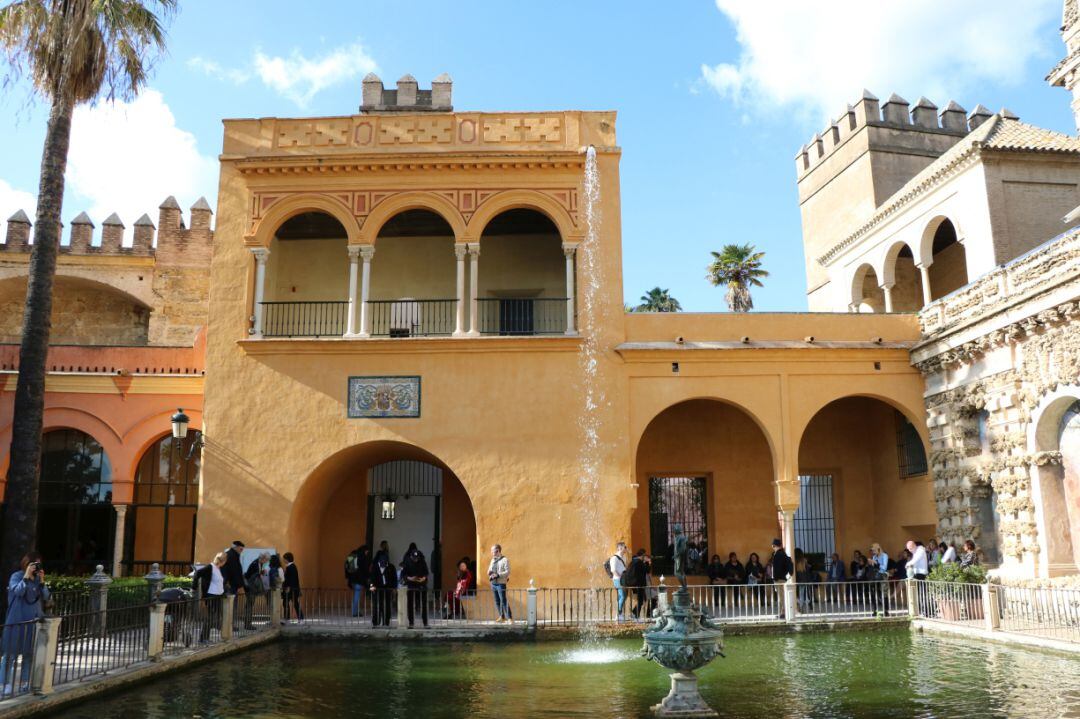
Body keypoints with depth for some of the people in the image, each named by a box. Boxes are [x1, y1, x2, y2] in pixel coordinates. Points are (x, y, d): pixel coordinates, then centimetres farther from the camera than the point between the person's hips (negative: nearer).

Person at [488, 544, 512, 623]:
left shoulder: (505, 560, -7)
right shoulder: (492, 560, 15)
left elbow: (507, 572, -14)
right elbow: (489, 570, 22)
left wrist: (498, 575, -22)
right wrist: (489, 573, -2)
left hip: (501, 583, -7)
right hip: (493, 583, 7)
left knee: (503, 601, -9)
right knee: (497, 601, 9)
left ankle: (510, 617, -4)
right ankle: (502, 617, 19)